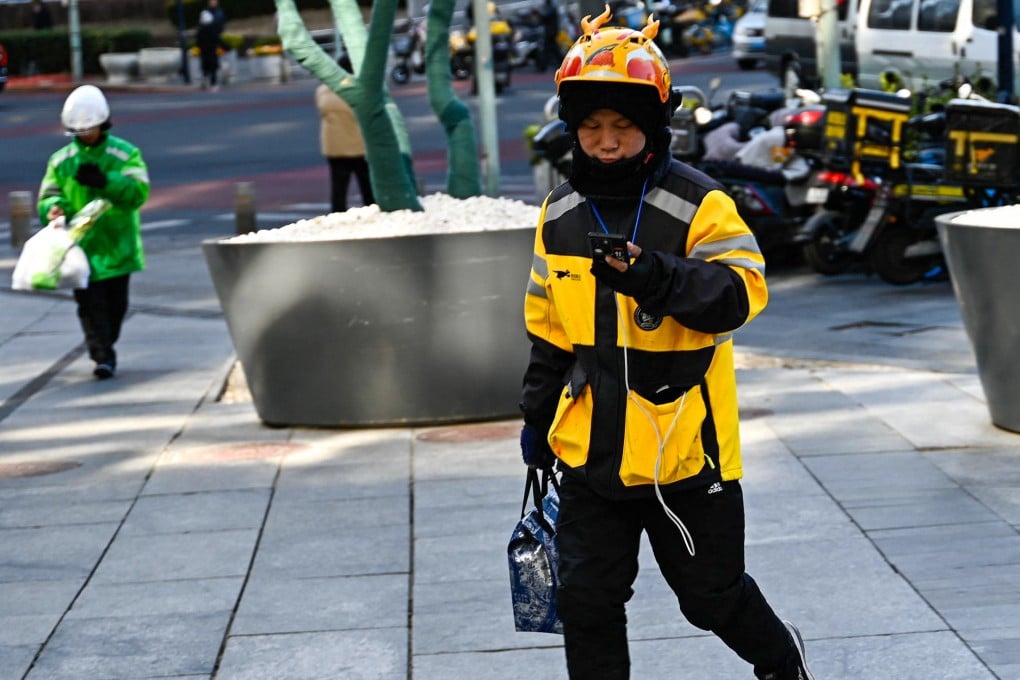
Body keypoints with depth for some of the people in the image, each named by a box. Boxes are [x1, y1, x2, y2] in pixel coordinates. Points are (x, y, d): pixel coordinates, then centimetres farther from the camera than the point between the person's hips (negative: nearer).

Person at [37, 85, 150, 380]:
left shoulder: (125, 154, 0)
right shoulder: (61, 160, 7)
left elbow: (139, 191, -12)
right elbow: (48, 195, 8)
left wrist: (105, 181, -25)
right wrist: (54, 207, -17)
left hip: (117, 245, 0)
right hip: (80, 245, 0)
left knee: (115, 303, 10)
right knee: (90, 302, -10)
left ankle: (104, 348, 29)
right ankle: (103, 356, -11)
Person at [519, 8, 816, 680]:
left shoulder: (698, 204, -11)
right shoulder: (560, 215, 6)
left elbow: (741, 292, -22)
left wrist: (659, 278, -38)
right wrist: (538, 418, 18)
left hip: (685, 445, -4)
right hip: (592, 447, 4)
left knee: (713, 594, 11)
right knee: (587, 600, 6)